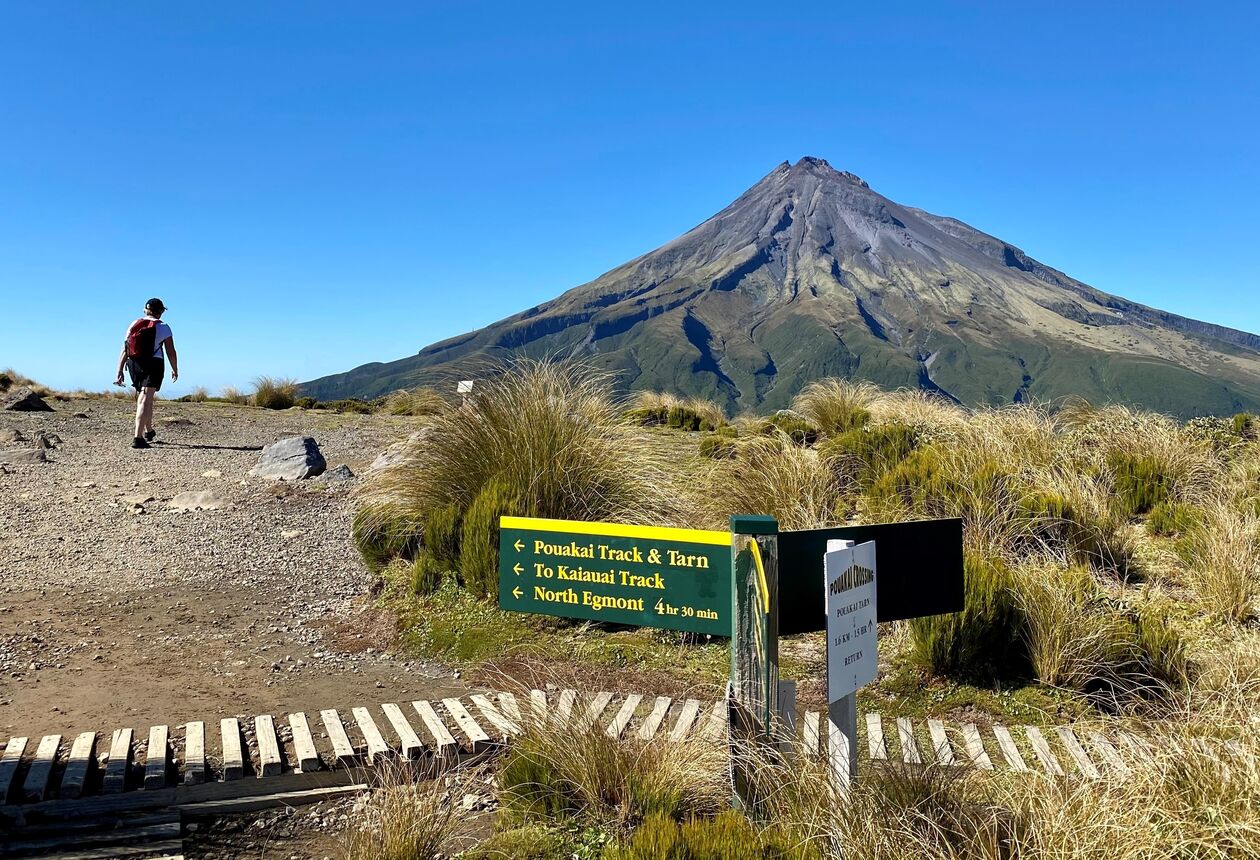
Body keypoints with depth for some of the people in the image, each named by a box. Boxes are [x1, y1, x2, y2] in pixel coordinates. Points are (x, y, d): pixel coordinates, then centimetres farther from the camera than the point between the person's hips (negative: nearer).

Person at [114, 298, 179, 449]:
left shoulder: (134, 325, 9)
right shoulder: (163, 327, -2)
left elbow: (124, 350, 4)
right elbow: (171, 352, -5)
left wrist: (120, 372, 4)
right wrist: (175, 370, 9)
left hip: (134, 365, 5)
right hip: (154, 365, -5)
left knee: (142, 398, 23)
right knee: (145, 401, -12)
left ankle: (148, 431, 40)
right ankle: (138, 438, -23)